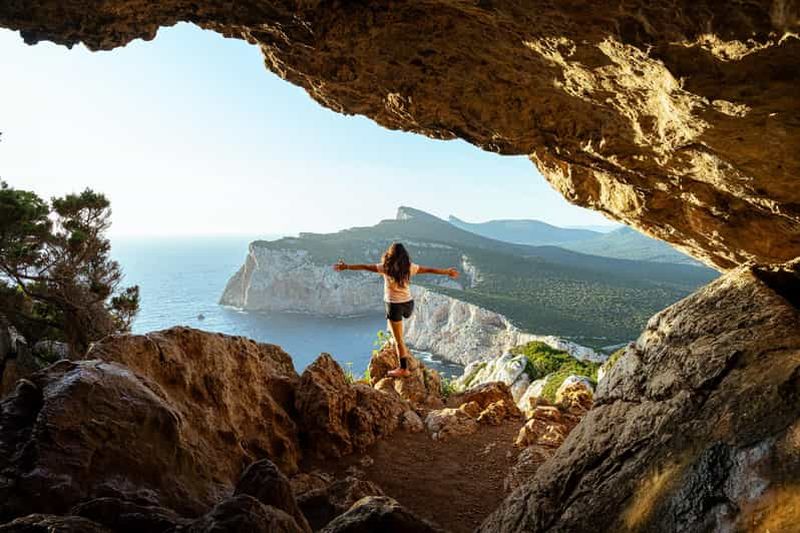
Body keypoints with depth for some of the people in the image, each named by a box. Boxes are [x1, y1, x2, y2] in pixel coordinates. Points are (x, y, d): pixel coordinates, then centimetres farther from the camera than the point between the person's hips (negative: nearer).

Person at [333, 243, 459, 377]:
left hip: (394, 305, -4)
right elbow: (429, 270, 8)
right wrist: (447, 272, 20)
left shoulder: (386, 268, -9)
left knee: (398, 340, 3)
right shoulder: (409, 267, -1)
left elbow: (365, 267, -5)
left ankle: (403, 369, 10)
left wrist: (346, 267, 4)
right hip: (408, 304, 5)